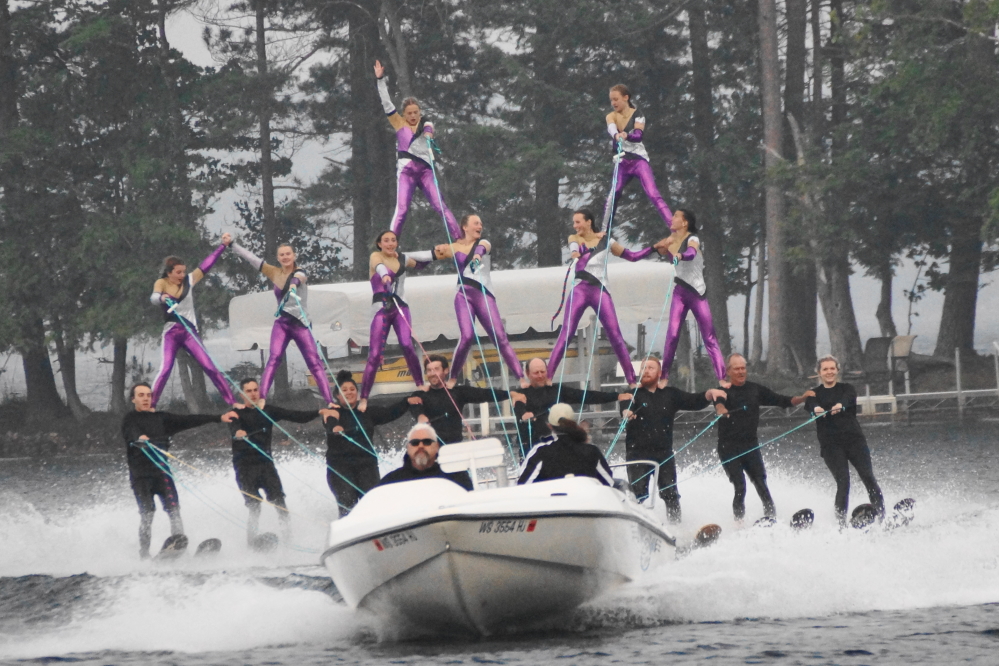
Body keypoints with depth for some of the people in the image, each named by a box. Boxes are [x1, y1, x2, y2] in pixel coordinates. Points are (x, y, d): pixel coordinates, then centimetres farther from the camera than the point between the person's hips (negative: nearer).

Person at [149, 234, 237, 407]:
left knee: (210, 367, -4)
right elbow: (154, 298, -24)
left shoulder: (189, 281, 2)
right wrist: (162, 298, -47)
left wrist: (223, 245, 0)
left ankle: (232, 401, -1)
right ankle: (149, 406, -12)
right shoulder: (161, 283, -4)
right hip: (171, 332, -2)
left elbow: (207, 264, 4)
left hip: (190, 331, 2)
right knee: (165, 369, -15)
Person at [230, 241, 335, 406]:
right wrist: (232, 245, 7)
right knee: (274, 359, -17)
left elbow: (297, 278, -31)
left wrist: (294, 284, -55)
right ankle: (261, 399, -27)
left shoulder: (300, 273, -5)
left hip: (300, 324, -3)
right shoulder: (275, 273, 8)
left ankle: (330, 402, -8)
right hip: (281, 323, 3)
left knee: (315, 363, -6)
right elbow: (250, 257, 10)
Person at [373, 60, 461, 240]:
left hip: (425, 169, 1)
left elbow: (429, 128, -9)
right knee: (402, 209, -12)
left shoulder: (425, 124, 12)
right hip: (406, 170, -1)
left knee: (441, 206, -3)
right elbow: (387, 104, 5)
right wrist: (380, 80, -1)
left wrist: (428, 132, -33)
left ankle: (460, 239, -2)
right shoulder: (399, 124, 11)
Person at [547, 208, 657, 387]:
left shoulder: (605, 241, 7)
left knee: (616, 336, -6)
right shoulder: (574, 239, 8)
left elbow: (632, 256, 11)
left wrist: (654, 248, 0)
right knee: (565, 335, -9)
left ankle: (632, 380, -4)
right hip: (579, 291, 0)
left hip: (600, 291, 0)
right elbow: (575, 249, -15)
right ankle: (547, 377, -11)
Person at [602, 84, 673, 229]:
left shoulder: (637, 115, -6)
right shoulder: (611, 117, 2)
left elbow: (639, 134, -26)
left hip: (639, 160, -4)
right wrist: (616, 135, -48)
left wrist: (627, 135, -49)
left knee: (654, 195, -18)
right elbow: (611, 129, -22)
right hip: (622, 163, 4)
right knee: (613, 198, 5)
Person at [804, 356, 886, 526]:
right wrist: (817, 409, -39)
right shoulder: (815, 394, 10)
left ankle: (882, 516, -7)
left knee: (868, 478, -10)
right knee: (843, 482, -15)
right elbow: (811, 405, -14)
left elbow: (848, 399, -14)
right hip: (830, 444, -1)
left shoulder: (847, 389, 10)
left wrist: (840, 406, -38)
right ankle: (841, 522, -10)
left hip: (854, 439, 1)